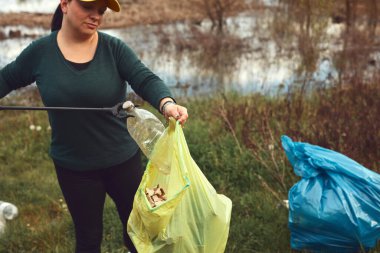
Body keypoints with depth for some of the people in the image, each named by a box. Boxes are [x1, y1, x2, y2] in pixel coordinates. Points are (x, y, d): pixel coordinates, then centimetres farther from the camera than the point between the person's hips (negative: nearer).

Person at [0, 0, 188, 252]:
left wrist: (167, 104, -43)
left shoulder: (114, 48, -10)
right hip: (73, 166, 0)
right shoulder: (40, 52, -6)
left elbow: (146, 80, -22)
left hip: (123, 159, 0)